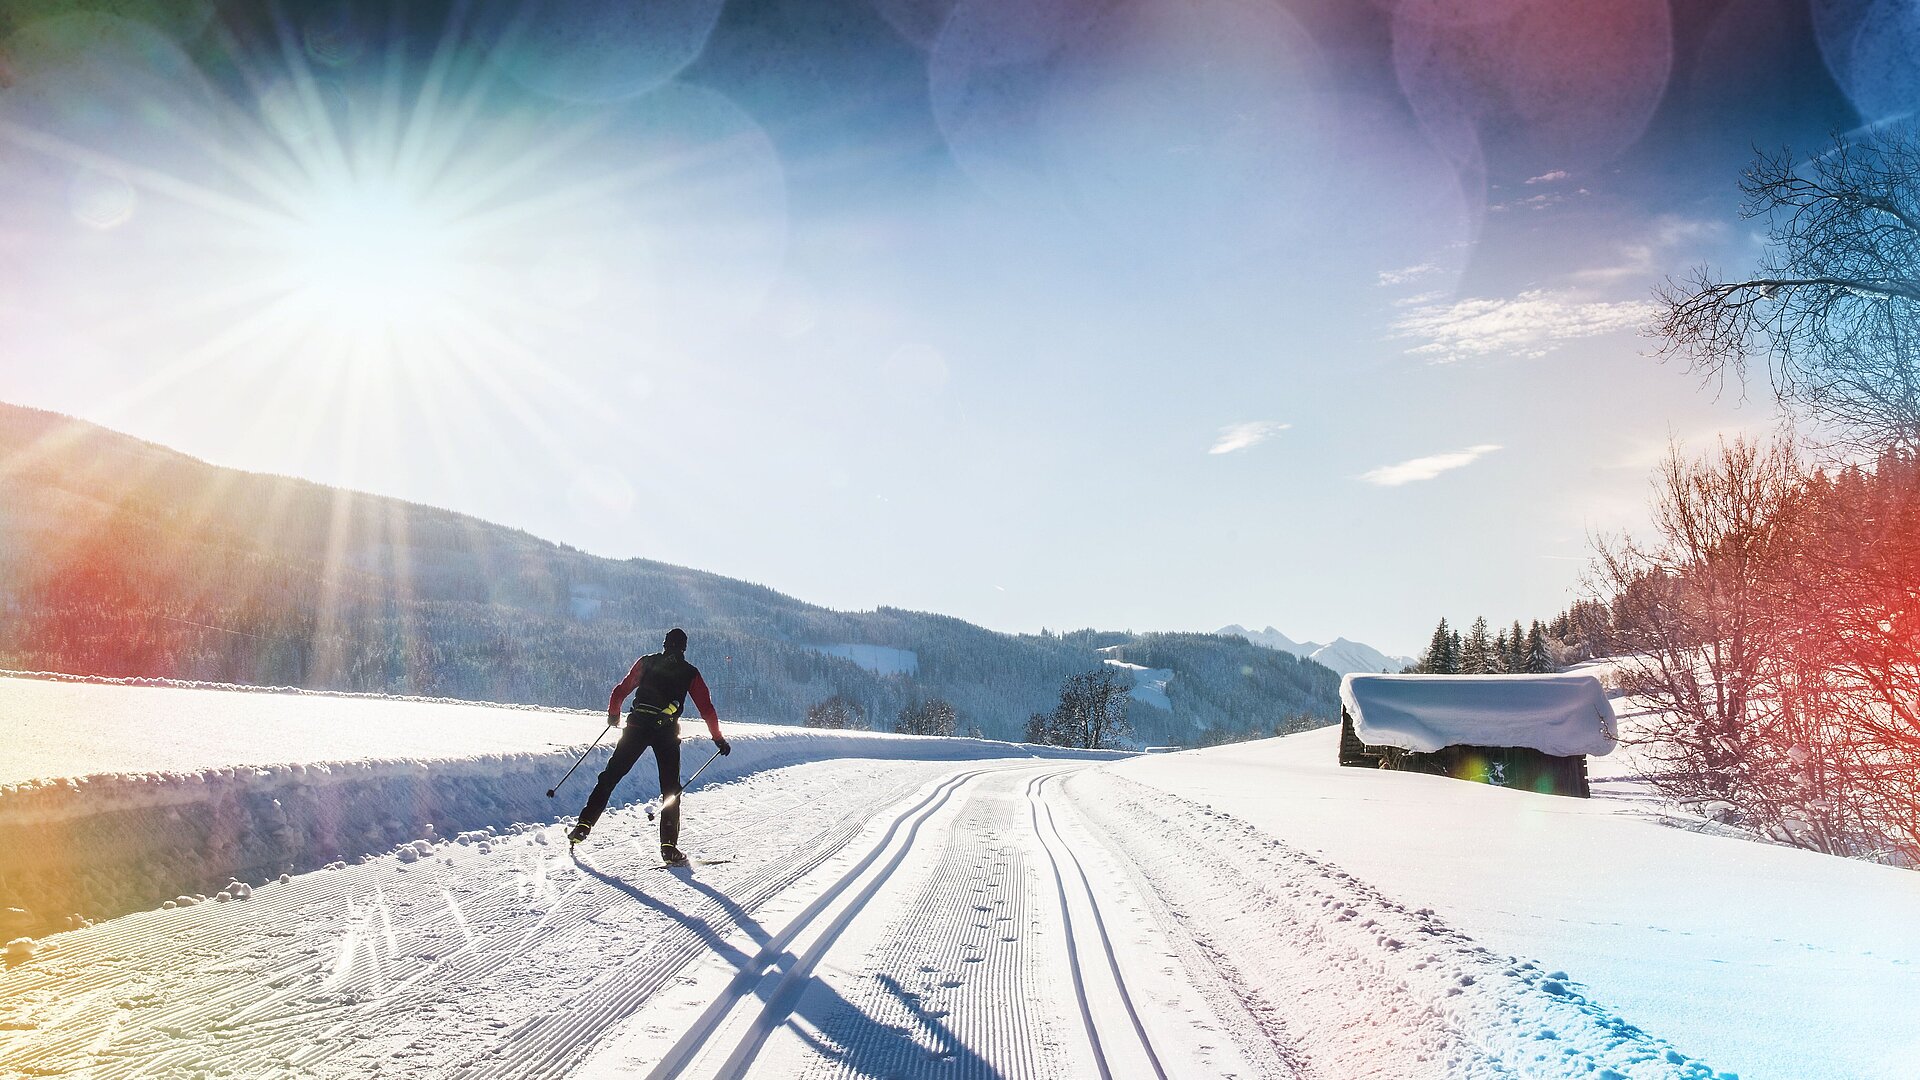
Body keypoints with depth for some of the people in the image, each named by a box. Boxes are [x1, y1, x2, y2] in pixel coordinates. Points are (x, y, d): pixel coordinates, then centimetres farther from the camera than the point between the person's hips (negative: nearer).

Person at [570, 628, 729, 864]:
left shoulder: (646, 662, 12)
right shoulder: (690, 673, 7)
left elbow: (622, 689, 15)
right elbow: (706, 708, 5)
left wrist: (613, 714, 33)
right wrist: (718, 739, 12)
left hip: (637, 727, 1)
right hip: (667, 732, -1)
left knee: (610, 776, 12)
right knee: (670, 789, 4)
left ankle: (584, 825, 6)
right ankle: (669, 847, -4)